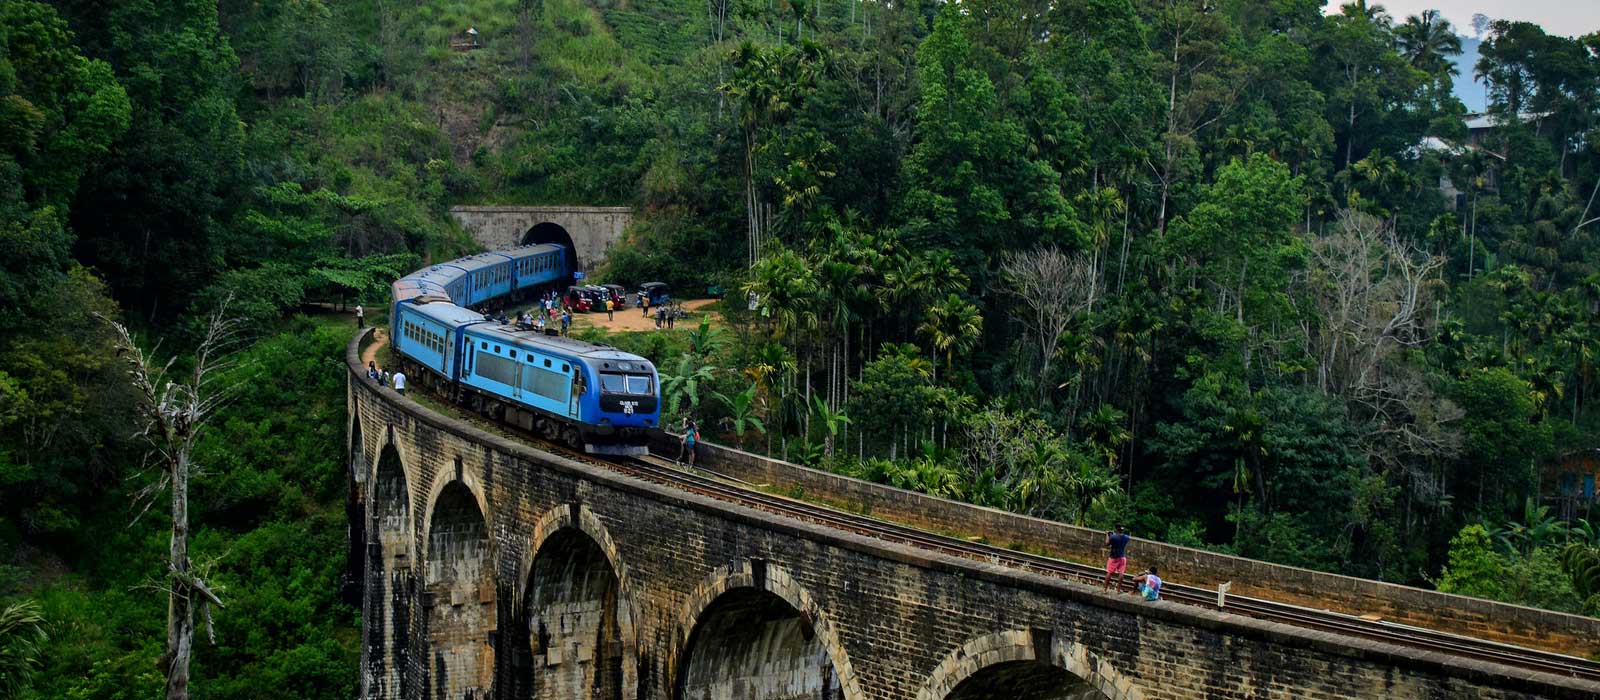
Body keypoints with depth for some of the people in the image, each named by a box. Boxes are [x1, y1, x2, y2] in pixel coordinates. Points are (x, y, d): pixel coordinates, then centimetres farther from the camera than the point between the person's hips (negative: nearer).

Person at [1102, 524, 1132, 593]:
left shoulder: (1113, 537, -18)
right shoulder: (1126, 537, -6)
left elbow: (1107, 544, -8)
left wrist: (1107, 535, 4)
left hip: (1113, 557, -3)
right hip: (1122, 557, 3)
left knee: (1109, 572, 5)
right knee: (1121, 573, 6)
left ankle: (1105, 588, 10)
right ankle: (1119, 589, 8)